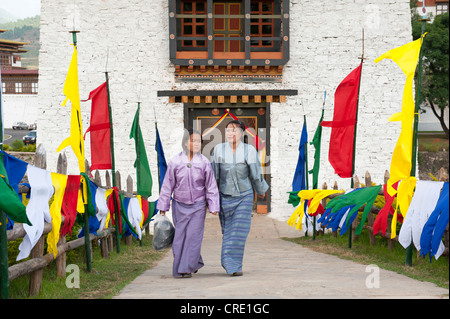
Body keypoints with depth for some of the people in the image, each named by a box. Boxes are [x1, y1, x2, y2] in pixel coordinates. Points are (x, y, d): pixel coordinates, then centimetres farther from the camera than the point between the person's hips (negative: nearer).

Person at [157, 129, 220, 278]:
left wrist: (213, 207, 1)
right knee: (180, 237, 3)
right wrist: (163, 207, 5)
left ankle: (187, 268, 2)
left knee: (193, 236, -5)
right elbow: (167, 185, 3)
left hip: (198, 206, -1)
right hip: (180, 205, 1)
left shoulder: (204, 162, -4)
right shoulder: (175, 162, -4)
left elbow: (211, 186, 3)